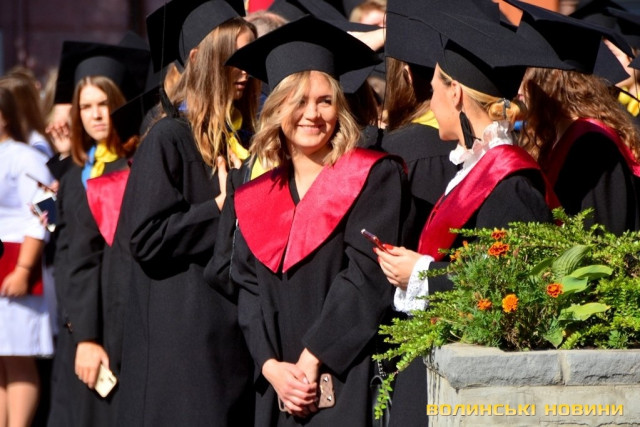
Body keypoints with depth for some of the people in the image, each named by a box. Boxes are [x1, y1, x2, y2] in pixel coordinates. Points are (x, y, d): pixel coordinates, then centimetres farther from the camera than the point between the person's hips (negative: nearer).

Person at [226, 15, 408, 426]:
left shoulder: (375, 176, -2)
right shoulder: (256, 198, 13)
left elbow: (368, 275, -10)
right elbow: (248, 290, 9)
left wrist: (311, 360, -13)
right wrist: (272, 367, -6)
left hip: (350, 388, -4)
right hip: (280, 392, 5)